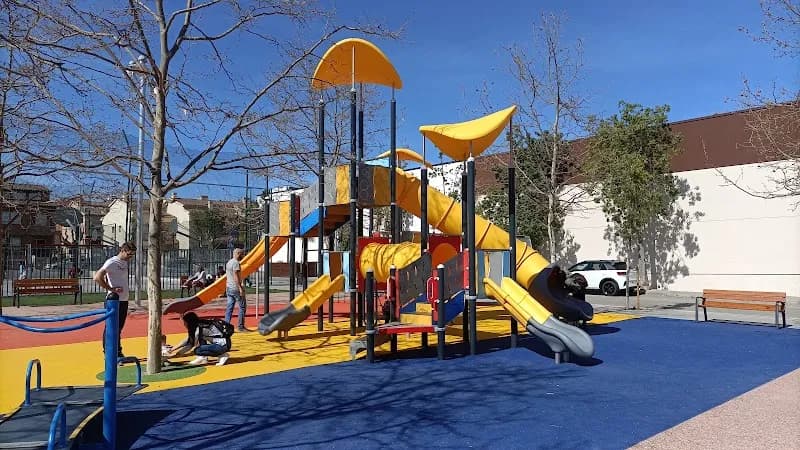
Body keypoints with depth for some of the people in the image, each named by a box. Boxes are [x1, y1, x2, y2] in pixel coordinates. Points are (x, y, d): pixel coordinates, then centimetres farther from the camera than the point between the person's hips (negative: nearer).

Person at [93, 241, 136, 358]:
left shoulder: (125, 262, 14)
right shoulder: (112, 262, -12)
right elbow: (97, 277, -20)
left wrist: (126, 289, 11)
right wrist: (111, 289, -18)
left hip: (124, 300, 8)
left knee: (119, 327, 14)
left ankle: (118, 352, 21)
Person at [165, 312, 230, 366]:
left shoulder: (200, 328, -16)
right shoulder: (197, 326, 10)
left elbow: (195, 346, -10)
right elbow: (187, 341, 18)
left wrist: (175, 354, -6)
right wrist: (172, 349, 14)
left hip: (223, 345, -10)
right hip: (217, 343, 10)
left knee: (197, 350, -20)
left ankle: (223, 355, -8)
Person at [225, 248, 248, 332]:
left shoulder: (228, 263, 15)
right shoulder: (236, 263, -14)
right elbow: (236, 277, -21)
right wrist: (240, 288, -22)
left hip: (229, 288, 9)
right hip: (236, 288, -9)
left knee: (229, 308, 8)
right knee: (242, 307, 0)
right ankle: (241, 326, 2)